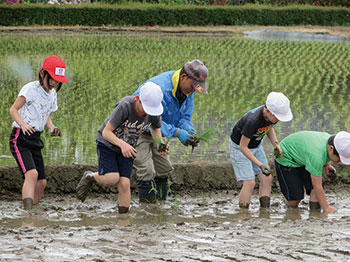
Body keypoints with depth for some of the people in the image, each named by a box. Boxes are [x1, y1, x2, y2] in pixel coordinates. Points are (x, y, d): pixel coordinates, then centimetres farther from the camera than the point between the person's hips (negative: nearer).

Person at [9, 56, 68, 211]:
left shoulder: (52, 94, 12)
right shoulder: (31, 89, -10)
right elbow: (13, 110, -10)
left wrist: (52, 128, 3)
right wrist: (23, 124, -28)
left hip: (35, 140, 8)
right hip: (20, 138, -8)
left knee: (41, 182, 2)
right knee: (32, 174, -27)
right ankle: (27, 212, -36)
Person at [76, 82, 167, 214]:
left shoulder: (155, 112, -18)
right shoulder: (125, 106, -33)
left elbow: (155, 128, 6)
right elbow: (106, 132, -26)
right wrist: (122, 144, -44)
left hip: (127, 147, 4)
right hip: (107, 143, -4)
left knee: (124, 184, -11)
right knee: (112, 178, -21)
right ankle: (90, 177, 11)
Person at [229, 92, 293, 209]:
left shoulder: (273, 114, -19)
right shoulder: (253, 120, -39)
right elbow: (243, 147, -30)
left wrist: (276, 144, -9)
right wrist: (260, 165, -35)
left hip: (256, 146, 7)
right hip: (239, 146, -7)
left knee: (267, 179, -2)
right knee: (250, 182, -14)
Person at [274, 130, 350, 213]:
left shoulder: (330, 138, -19)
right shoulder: (316, 156, -44)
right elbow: (317, 187, -36)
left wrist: (327, 165, -6)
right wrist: (326, 208, -30)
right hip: (286, 159, -8)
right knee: (295, 197, -12)